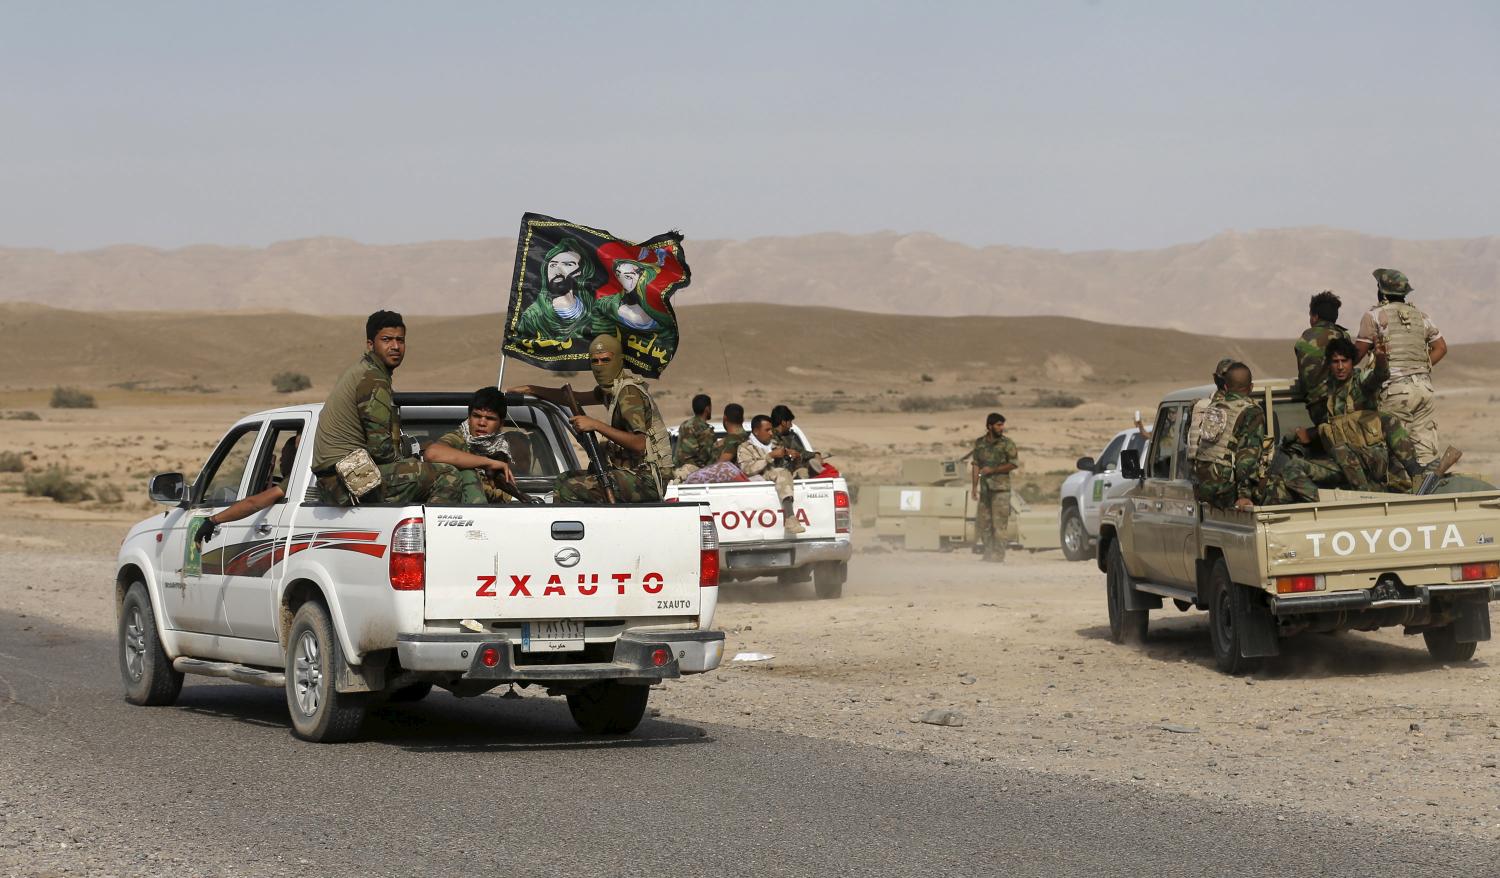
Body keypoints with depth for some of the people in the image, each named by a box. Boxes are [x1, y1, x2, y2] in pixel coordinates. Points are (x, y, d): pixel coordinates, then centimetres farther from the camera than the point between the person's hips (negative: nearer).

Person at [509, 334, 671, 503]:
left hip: (646, 480, -10)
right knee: (564, 479, 16)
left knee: (571, 489, -20)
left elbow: (639, 444, -27)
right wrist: (530, 390, 24)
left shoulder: (629, 392, -16)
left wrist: (596, 425, -28)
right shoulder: (610, 389, 14)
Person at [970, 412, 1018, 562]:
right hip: (985, 488, 4)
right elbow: (976, 465, 11)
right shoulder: (979, 443, 10)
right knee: (983, 522, 5)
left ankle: (998, 554, -6)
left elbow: (1014, 464, -5)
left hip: (1001, 488, -4)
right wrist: (974, 486, 5)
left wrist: (992, 470, -11)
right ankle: (988, 553, 13)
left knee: (998, 523, -8)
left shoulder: (1006, 443, -2)